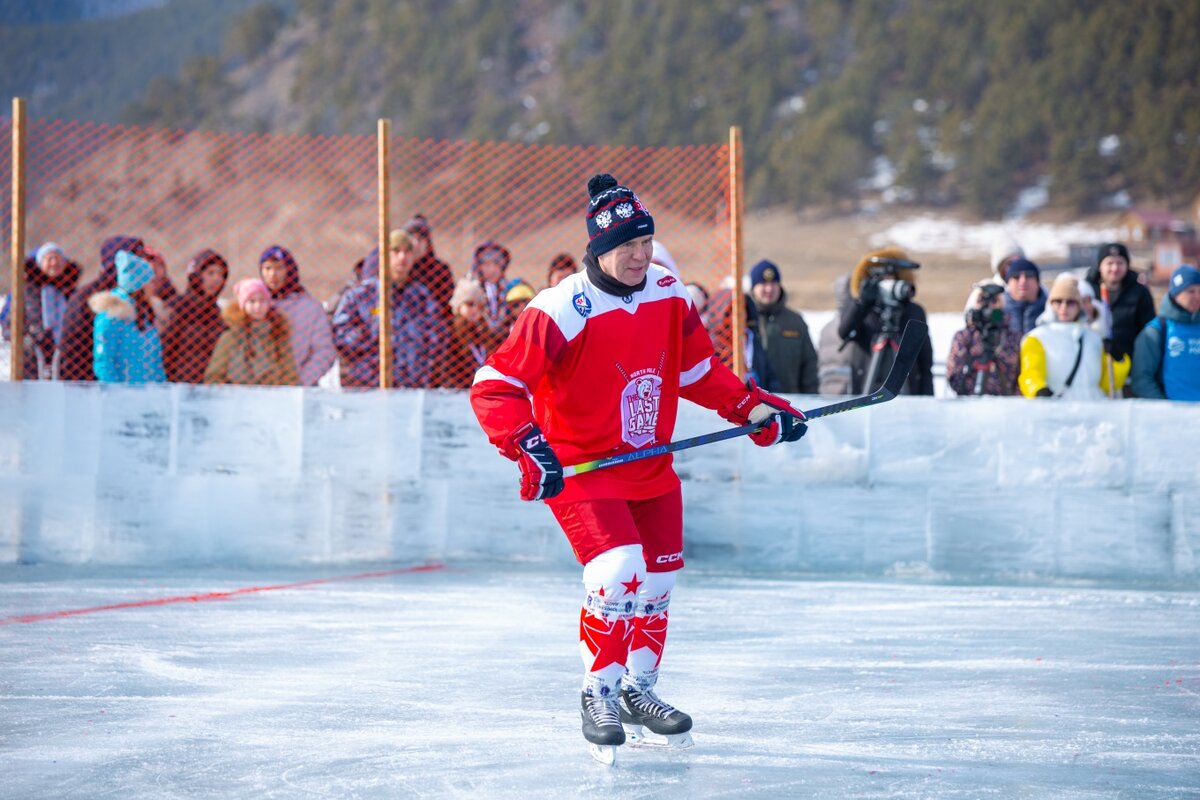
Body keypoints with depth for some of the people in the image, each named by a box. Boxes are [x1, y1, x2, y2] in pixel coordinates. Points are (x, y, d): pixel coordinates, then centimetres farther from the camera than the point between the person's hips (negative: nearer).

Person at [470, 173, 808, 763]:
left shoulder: (669, 297, -3)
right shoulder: (562, 311, -23)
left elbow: (698, 372, 13)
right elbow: (494, 387, -21)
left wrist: (755, 407, 2)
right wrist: (529, 449, -32)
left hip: (651, 470, 7)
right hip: (579, 470, -7)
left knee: (659, 578, 15)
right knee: (619, 572, -22)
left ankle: (637, 691, 35)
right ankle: (598, 695, -3)